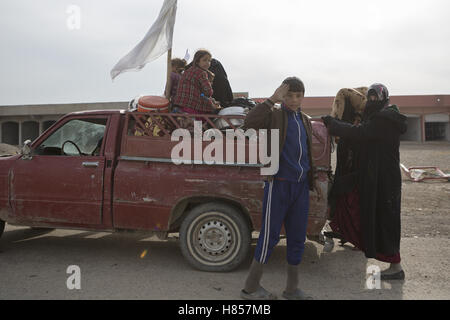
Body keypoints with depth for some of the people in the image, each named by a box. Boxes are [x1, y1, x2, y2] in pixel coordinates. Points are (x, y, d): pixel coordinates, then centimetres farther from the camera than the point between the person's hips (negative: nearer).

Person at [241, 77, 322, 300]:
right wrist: (272, 100, -25)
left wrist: (312, 181, 23)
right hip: (279, 184, -6)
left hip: (300, 186, 7)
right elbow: (250, 122, -25)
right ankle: (251, 288, 13)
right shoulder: (275, 116, -3)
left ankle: (292, 289, 26)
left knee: (297, 238, 11)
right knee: (270, 236, -2)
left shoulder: (305, 121, 17)